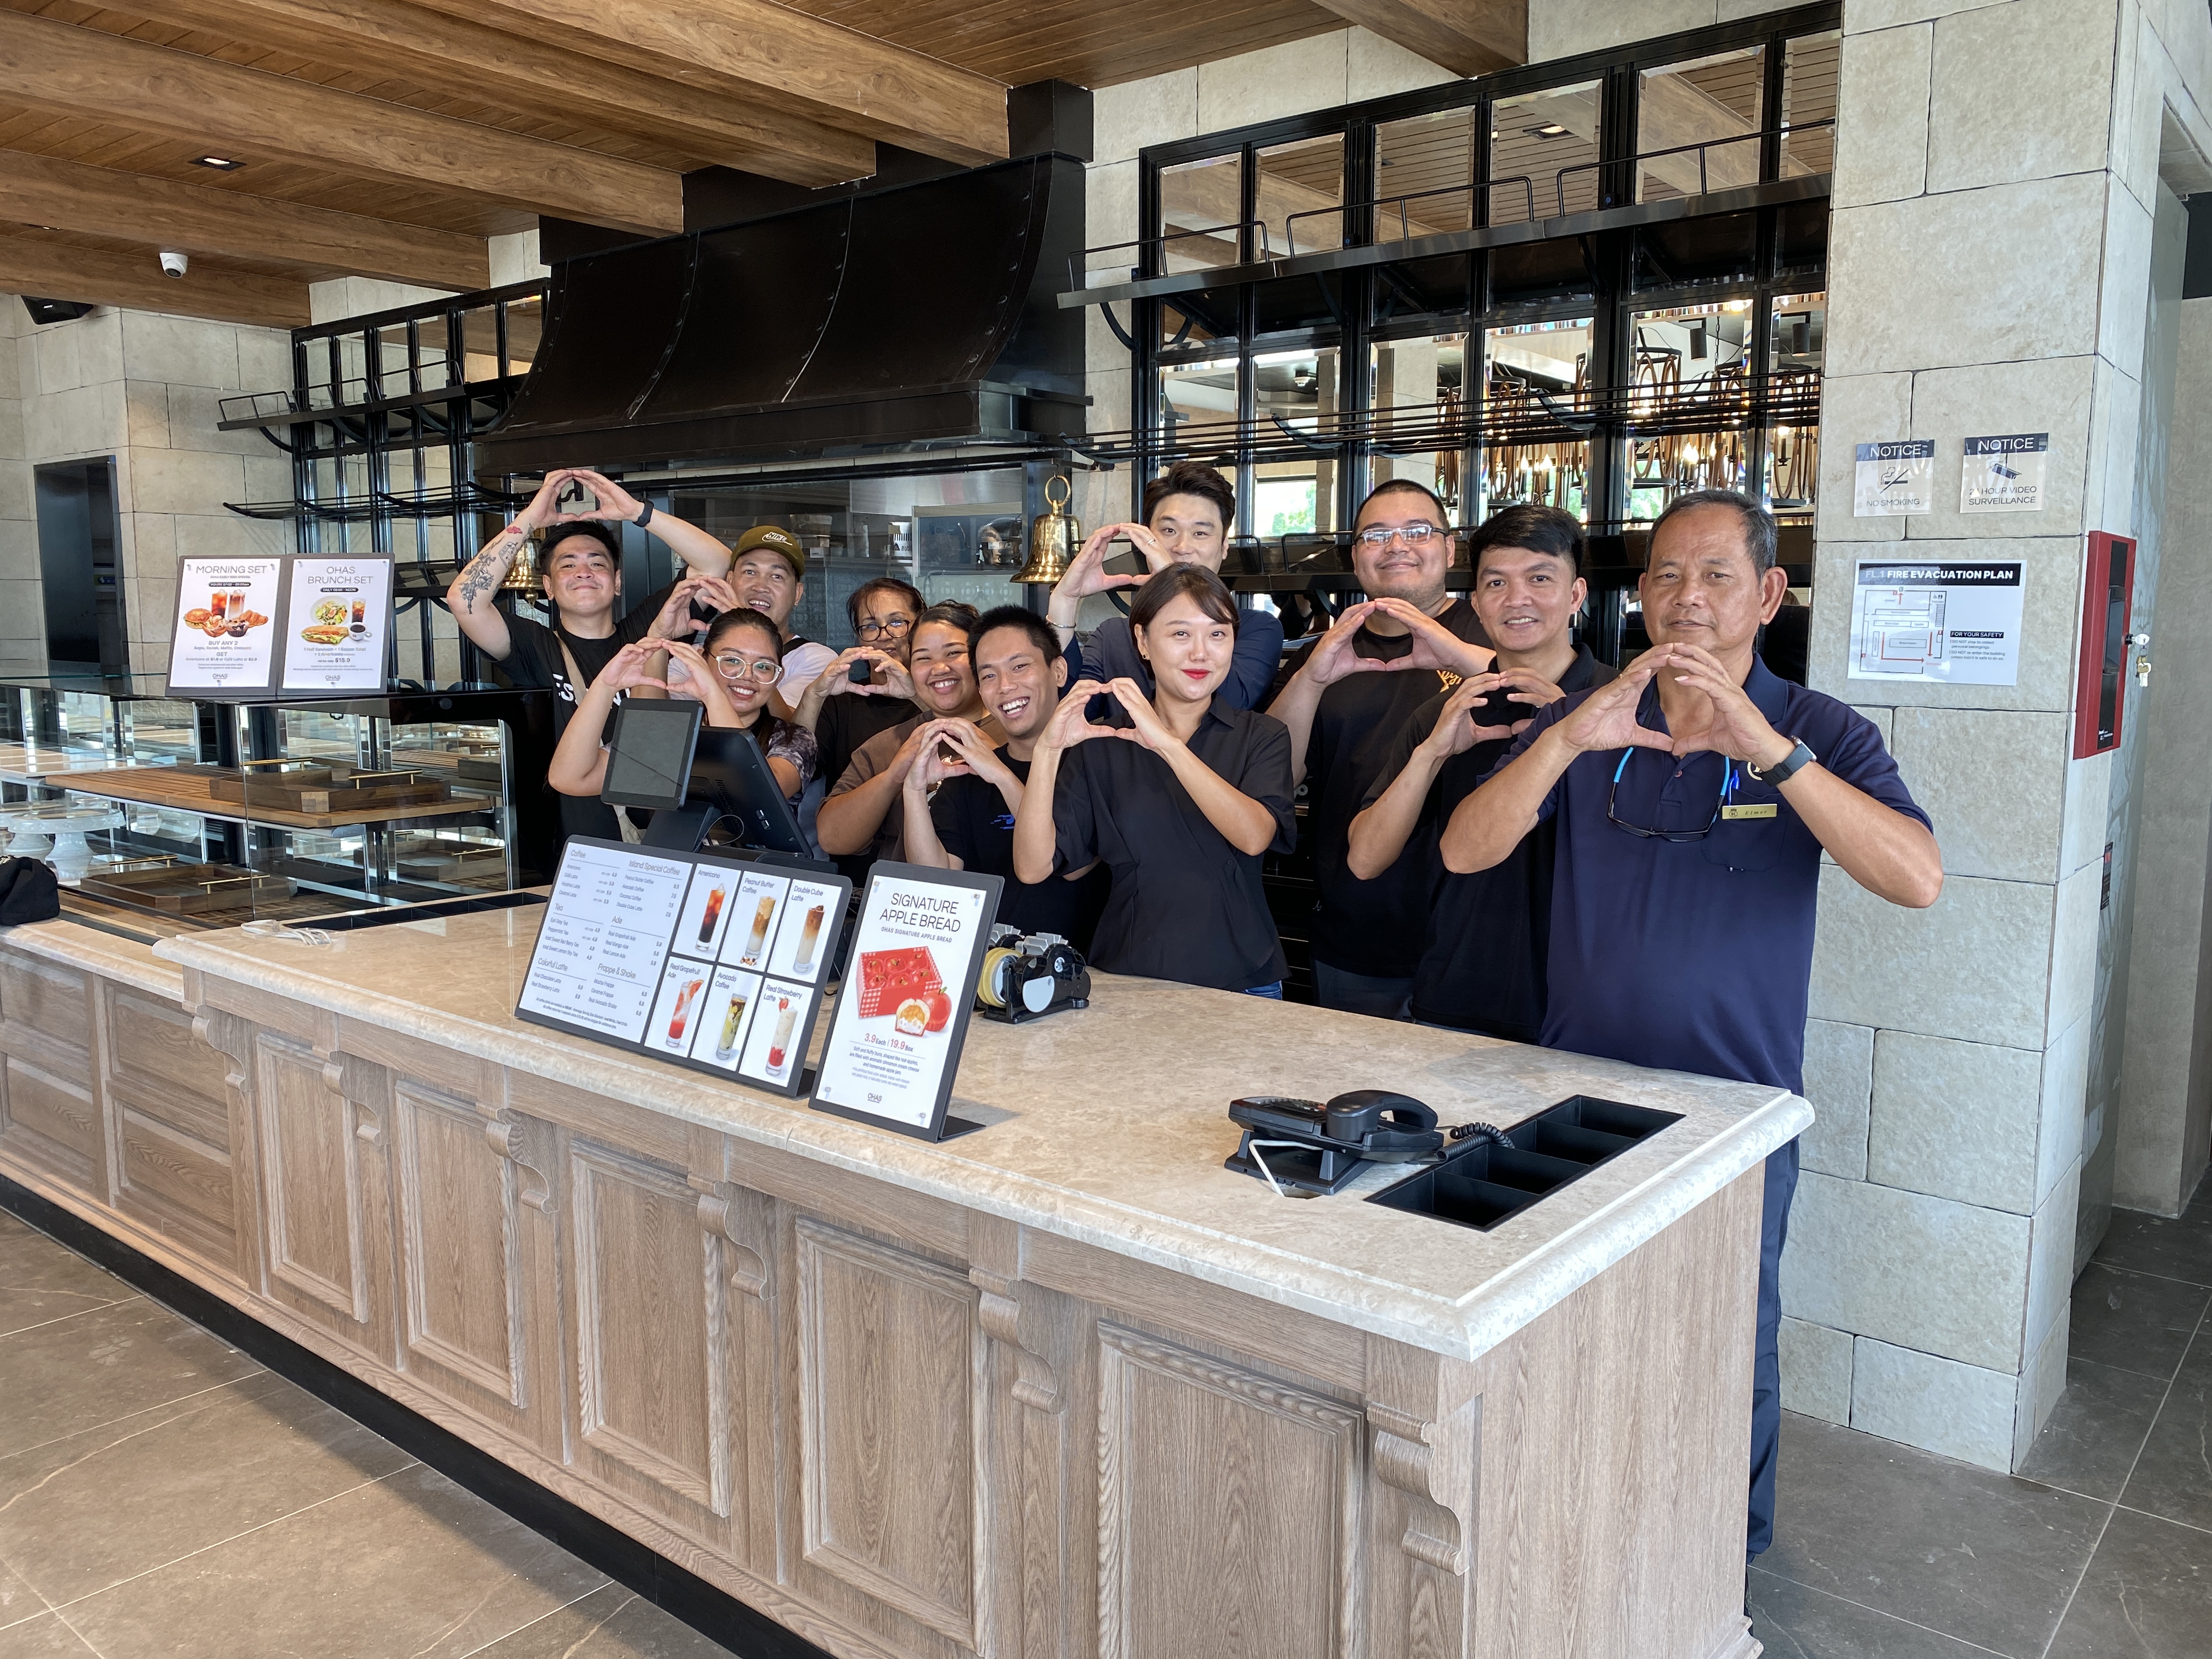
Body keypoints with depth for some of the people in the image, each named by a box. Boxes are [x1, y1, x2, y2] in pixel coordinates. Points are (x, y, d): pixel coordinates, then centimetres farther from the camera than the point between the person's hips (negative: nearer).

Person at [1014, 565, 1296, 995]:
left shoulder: (1261, 737, 5)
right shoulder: (1102, 745, 5)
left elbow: (1255, 837, -15)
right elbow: (1033, 867, -5)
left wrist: (1167, 743, -23)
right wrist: (1047, 750, -16)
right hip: (1126, 982, -1)